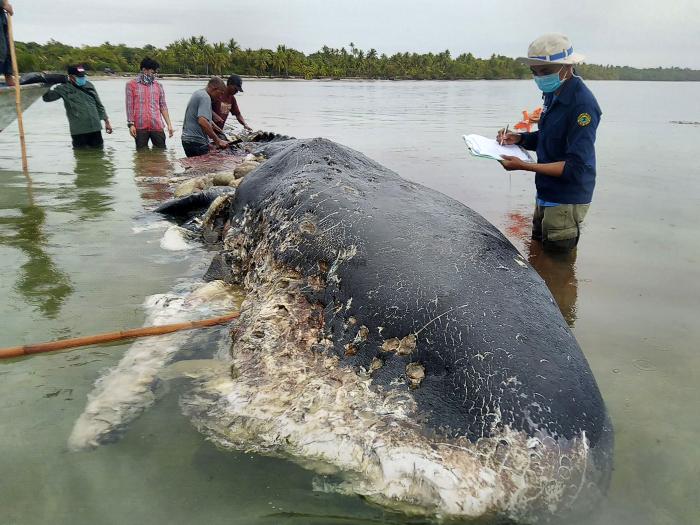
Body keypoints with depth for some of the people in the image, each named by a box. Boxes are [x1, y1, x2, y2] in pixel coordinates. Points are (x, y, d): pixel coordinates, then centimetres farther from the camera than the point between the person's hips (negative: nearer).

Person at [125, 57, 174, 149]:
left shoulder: (158, 85, 13)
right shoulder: (131, 84, 6)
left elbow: (163, 106, 12)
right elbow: (129, 106, 4)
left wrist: (169, 124, 4)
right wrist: (131, 124, -5)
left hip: (157, 126, 2)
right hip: (140, 127, -2)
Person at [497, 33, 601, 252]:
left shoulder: (582, 105, -23)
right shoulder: (553, 94, 6)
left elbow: (576, 167, -27)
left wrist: (524, 166, -28)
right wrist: (519, 138, -1)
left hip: (566, 203, -9)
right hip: (545, 195, 9)